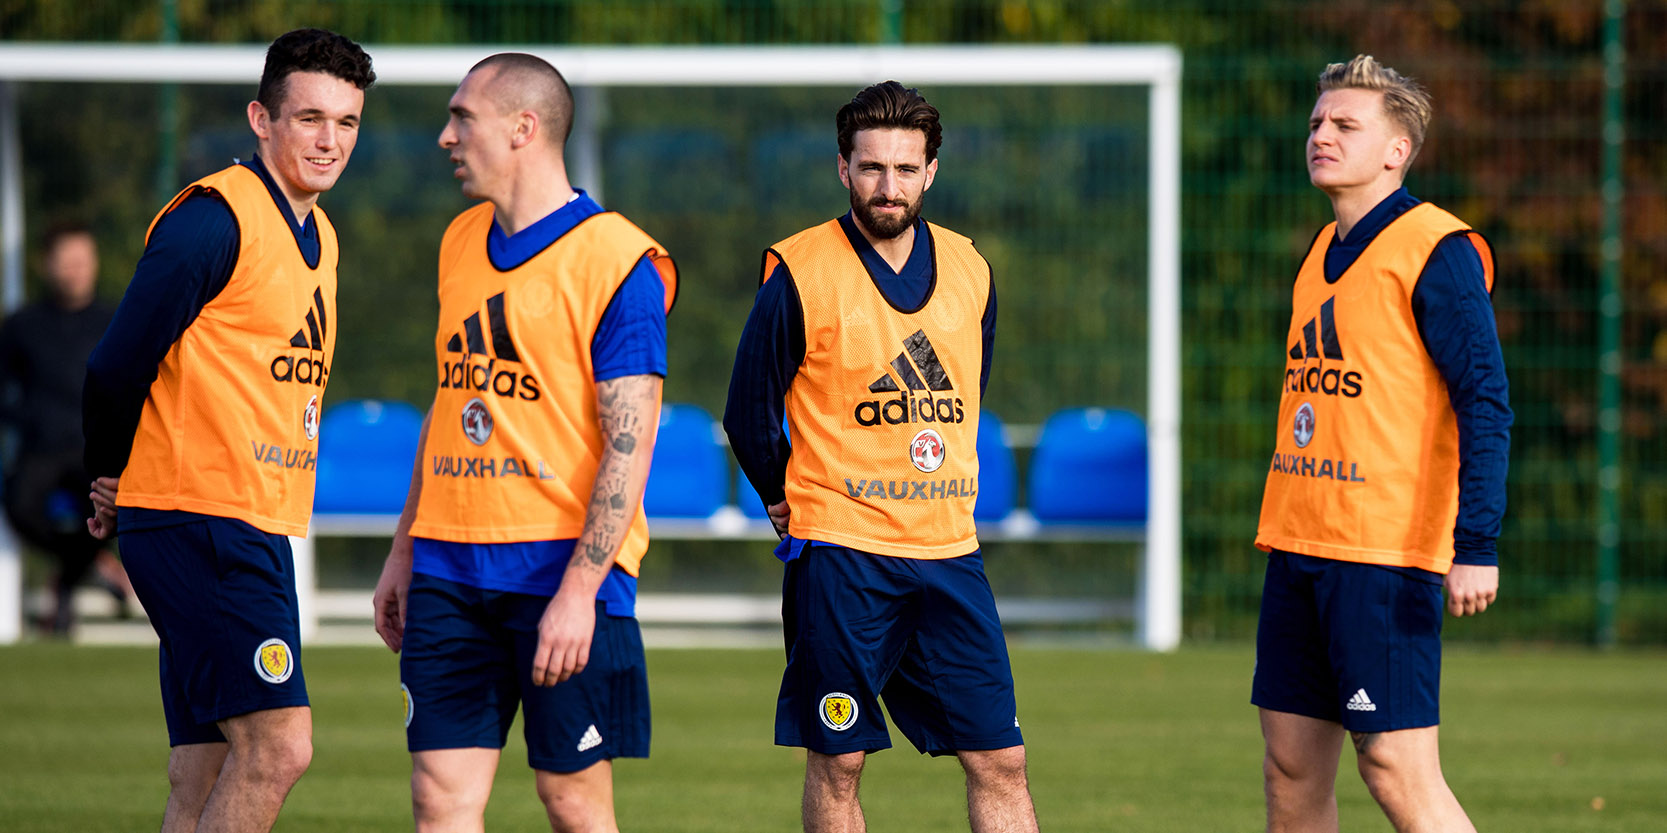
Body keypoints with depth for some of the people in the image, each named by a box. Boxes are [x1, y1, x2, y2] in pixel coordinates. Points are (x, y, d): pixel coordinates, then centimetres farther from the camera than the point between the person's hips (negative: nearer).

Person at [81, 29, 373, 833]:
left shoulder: (317, 235, 16)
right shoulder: (216, 219, -13)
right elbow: (117, 367, -14)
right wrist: (112, 479, 2)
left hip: (261, 527, 9)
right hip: (199, 523, -9)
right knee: (277, 746, -16)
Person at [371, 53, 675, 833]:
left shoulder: (616, 259, -9)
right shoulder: (462, 242, 14)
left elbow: (629, 443, -13)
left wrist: (579, 591, -20)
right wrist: (404, 551, 19)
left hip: (561, 565, -6)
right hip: (450, 565, 6)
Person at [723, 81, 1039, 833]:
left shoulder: (968, 270, 8)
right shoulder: (800, 272, -7)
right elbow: (749, 412, -1)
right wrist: (789, 499, 6)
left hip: (948, 549, 4)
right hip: (838, 554, -4)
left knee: (999, 762, 1)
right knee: (836, 763, 0)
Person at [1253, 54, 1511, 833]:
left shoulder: (1435, 251, -9)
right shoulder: (1324, 251, 16)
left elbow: (1486, 403, -14)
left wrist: (1477, 547, -21)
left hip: (1385, 553, -8)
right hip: (1298, 542, 8)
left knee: (1397, 767, -9)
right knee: (1291, 768, 7)